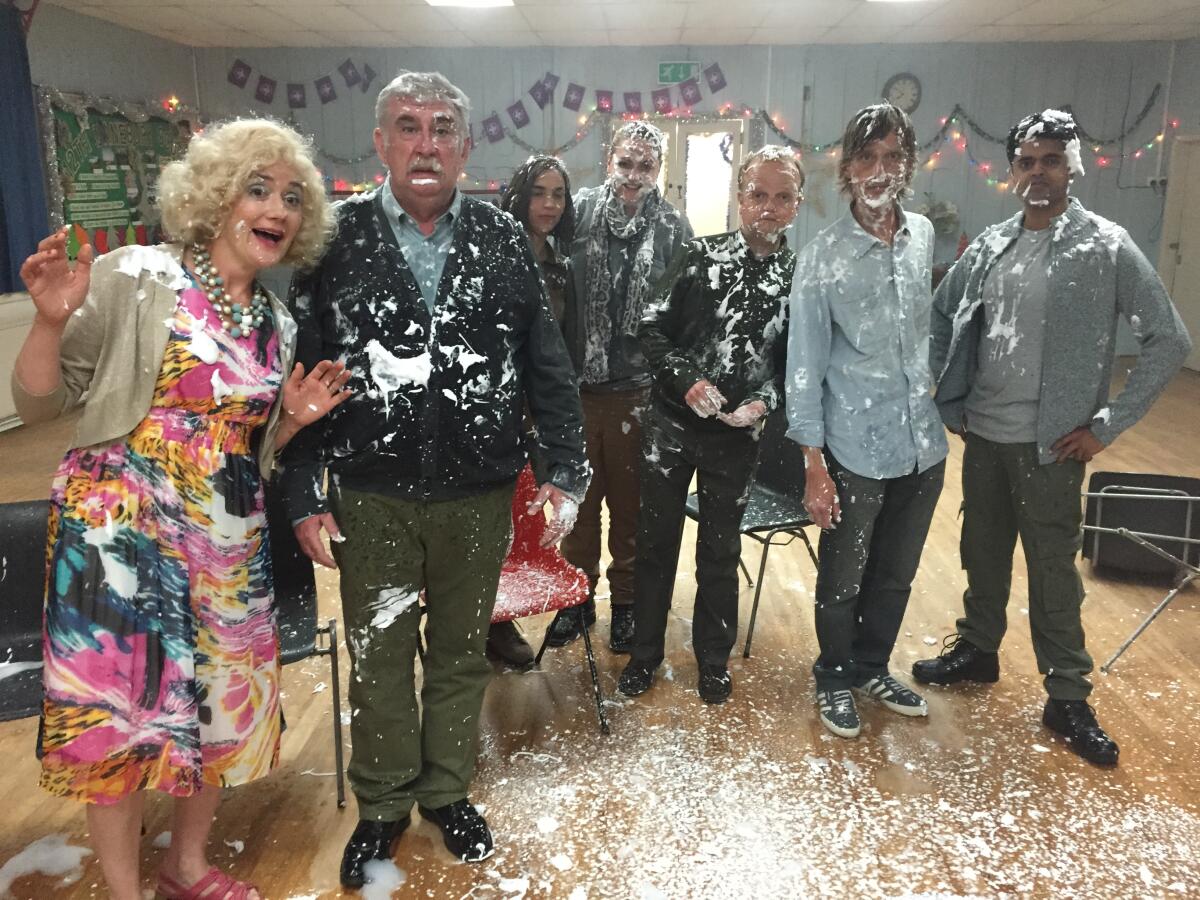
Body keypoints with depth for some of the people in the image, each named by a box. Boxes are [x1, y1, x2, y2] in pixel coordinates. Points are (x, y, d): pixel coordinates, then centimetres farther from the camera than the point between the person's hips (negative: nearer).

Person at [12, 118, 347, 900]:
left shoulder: (278, 323, 8)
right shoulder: (135, 278, -8)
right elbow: (38, 404, -6)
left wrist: (294, 418, -3)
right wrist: (51, 320, -22)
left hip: (228, 540, 6)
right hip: (121, 528, -5)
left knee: (220, 699, 13)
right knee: (119, 707, 1)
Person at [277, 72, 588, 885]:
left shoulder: (504, 240, 0)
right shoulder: (337, 238, -3)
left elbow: (548, 367, 2)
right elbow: (303, 374, -2)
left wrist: (566, 472, -2)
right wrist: (304, 494, -5)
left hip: (480, 496, 1)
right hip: (371, 497, -1)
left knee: (462, 652, 16)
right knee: (378, 658, 13)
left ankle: (447, 791, 39)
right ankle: (382, 806, 36)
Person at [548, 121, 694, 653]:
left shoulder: (673, 227, 0)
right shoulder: (579, 212, 0)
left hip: (638, 389, -1)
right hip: (578, 383, 1)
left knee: (630, 504, 12)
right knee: (579, 497, 14)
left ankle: (626, 601, 30)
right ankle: (579, 596, 31)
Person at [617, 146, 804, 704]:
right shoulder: (701, 256, -3)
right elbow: (652, 329, -4)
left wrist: (765, 400, -16)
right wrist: (686, 380, -18)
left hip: (737, 436, 0)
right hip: (671, 424, 0)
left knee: (720, 553, 14)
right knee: (656, 543, 11)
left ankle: (713, 661, 32)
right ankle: (644, 653, 30)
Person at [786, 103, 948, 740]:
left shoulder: (925, 236, 2)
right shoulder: (823, 257, -12)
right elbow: (805, 366, -11)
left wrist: (940, 400, 16)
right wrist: (814, 465, -12)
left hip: (922, 446, 5)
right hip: (855, 451, -5)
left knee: (896, 574, 19)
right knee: (843, 580, 11)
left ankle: (873, 668, 41)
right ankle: (835, 679, 34)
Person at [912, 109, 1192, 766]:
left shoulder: (1107, 248, -8)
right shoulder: (988, 247, 4)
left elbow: (1169, 340, -7)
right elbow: (940, 316, 17)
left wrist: (1106, 424, -10)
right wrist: (949, 397, 10)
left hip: (1050, 443, -4)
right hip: (982, 436, 4)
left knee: (1053, 570, 3)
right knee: (982, 553, 17)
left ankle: (1067, 698, 18)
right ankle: (976, 650, 37)